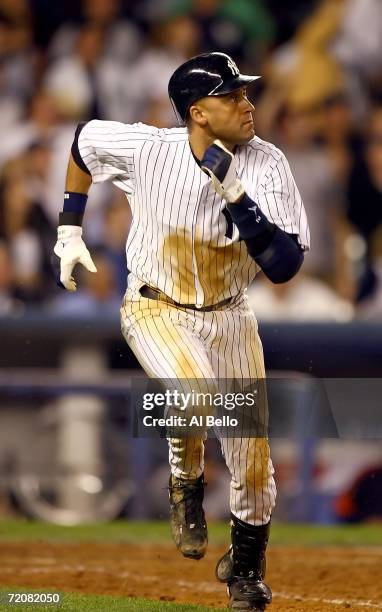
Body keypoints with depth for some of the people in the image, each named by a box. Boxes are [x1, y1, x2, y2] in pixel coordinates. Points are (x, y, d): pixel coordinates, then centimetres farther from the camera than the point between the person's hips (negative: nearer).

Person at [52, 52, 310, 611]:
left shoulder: (266, 165, -17)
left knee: (253, 463, 6)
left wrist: (235, 195, -34)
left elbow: (284, 266, -24)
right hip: (156, 310, -2)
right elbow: (85, 140, 3)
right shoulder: (147, 149, -19)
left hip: (229, 317, 2)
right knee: (197, 392, -35)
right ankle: (185, 482, -1)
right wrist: (69, 229, 7)